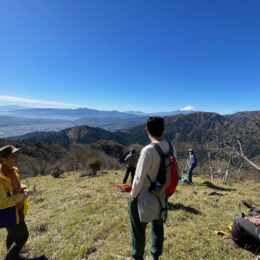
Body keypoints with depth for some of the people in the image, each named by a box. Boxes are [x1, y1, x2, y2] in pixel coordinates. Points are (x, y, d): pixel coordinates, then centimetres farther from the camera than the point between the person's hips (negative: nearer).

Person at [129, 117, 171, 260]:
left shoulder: (148, 150, -31)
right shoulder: (170, 147, -10)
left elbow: (139, 179, -23)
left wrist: (133, 195, -6)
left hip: (144, 198, -6)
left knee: (138, 231, 19)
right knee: (158, 228, 27)